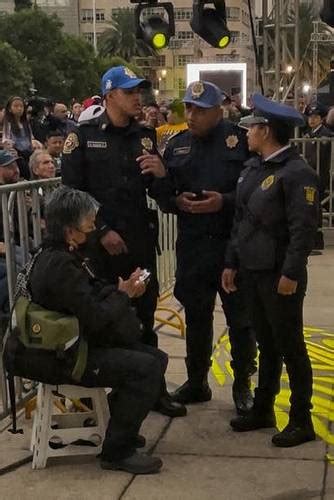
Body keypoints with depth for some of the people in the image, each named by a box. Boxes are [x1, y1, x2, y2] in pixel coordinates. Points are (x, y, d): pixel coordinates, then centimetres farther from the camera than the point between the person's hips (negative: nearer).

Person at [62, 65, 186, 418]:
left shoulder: (145, 136, 9)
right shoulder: (83, 136, -3)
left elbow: (157, 192, 11)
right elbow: (71, 191, -7)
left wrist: (161, 174, -11)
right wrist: (102, 231, -13)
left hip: (140, 240, 4)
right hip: (99, 241, -4)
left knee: (144, 315, 11)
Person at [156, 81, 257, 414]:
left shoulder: (240, 140, -5)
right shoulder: (176, 145, 8)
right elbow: (163, 195, 11)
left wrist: (224, 201, -20)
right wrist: (178, 201, -10)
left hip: (234, 245, -3)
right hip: (192, 246, 4)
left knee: (240, 317, 8)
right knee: (196, 317, 15)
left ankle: (242, 384, 24)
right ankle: (196, 381, 30)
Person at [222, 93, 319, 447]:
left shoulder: (297, 173, -15)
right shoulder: (252, 168, 10)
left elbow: (303, 229, -19)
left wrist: (291, 273, -22)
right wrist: (232, 262, 13)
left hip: (281, 275, -8)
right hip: (253, 271, 8)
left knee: (290, 346, 3)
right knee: (266, 344, 18)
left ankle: (301, 421, 16)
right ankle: (262, 409, 30)